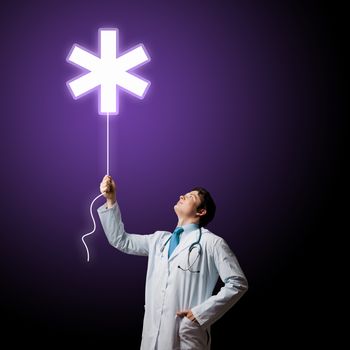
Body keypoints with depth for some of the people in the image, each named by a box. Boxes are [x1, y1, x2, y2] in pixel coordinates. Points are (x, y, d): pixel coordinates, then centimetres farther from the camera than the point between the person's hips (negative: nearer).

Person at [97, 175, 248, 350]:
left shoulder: (212, 243, -3)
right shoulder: (160, 239, 16)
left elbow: (238, 283, -7)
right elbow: (121, 240, 16)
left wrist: (202, 312, -11)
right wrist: (111, 200, 9)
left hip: (186, 335, -5)